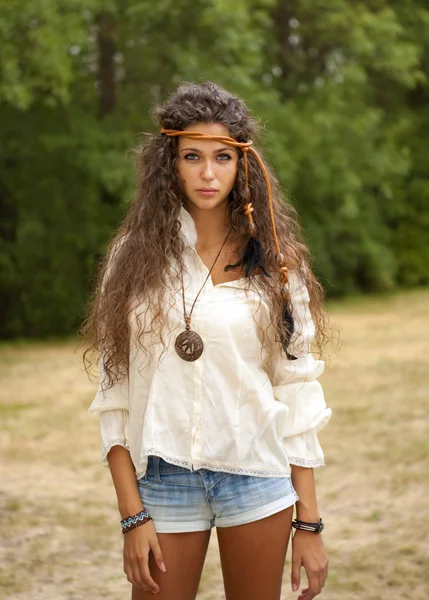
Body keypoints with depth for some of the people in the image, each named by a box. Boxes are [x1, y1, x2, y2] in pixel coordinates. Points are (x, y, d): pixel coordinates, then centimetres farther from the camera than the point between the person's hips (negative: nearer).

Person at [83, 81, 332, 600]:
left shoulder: (274, 263, 2)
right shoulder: (137, 256, 0)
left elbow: (297, 396, 2)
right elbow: (114, 397, -2)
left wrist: (309, 522, -1)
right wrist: (132, 515, -9)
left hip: (257, 473, 1)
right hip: (162, 474, -1)